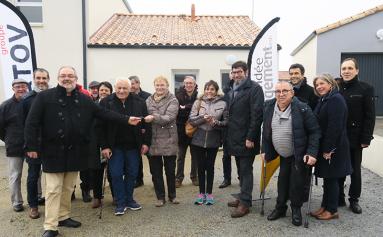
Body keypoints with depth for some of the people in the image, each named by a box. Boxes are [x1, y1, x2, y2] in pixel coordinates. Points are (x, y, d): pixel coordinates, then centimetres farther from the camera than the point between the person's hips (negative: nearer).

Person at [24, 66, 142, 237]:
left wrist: (126, 120, -2)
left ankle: (63, 216, 31)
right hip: (54, 151, -3)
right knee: (53, 189, 1)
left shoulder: (84, 99, 6)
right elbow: (32, 122, -7)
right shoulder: (44, 97, -5)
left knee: (68, 188, 15)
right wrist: (31, 146, -12)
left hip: (75, 151, 4)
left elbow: (104, 113, 5)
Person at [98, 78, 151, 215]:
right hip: (114, 146, -2)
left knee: (132, 173, 11)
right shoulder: (106, 103, -6)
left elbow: (146, 124, 3)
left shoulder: (139, 102, -1)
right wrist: (104, 146, -10)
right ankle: (120, 203, 16)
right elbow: (101, 126, -6)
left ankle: (129, 199, 29)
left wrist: (146, 142, -1)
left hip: (133, 145, 2)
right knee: (116, 174, 2)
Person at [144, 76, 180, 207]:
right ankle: (160, 197, 24)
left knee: (170, 170, 10)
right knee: (156, 171, 10)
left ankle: (172, 195, 28)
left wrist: (154, 118, -31)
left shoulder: (173, 101, -4)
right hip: (153, 140, 3)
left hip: (168, 140, -3)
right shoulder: (148, 100, 9)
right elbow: (144, 117, 13)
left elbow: (169, 118, -18)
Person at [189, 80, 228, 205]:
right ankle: (201, 193, 23)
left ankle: (209, 193, 23)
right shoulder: (198, 102, 2)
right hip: (198, 139, 1)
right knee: (201, 166, 10)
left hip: (213, 140, -1)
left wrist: (216, 123, -19)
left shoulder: (222, 104, -1)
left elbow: (226, 121, -2)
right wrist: (203, 118, -19)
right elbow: (191, 119, -4)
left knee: (210, 166, 9)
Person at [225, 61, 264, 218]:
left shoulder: (254, 88, -10)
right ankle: (243, 197, 28)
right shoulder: (232, 90, 15)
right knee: (241, 169, 16)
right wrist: (229, 134, 10)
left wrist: (250, 137, -20)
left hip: (246, 138, -8)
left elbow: (257, 115, -17)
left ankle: (245, 203, 8)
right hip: (235, 137, 8)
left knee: (246, 170, -1)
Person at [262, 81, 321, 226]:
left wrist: (312, 153, -23)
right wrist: (264, 150, 4)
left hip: (299, 155, -4)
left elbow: (314, 131, -16)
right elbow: (266, 131, 6)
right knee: (282, 181, 9)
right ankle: (280, 208, 26)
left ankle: (296, 210, 21)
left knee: (296, 182, 0)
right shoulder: (269, 107, -4)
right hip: (283, 155, 4)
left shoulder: (302, 108, -20)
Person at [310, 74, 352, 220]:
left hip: (333, 147, -9)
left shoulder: (336, 99, -16)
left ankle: (332, 210, 15)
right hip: (324, 146, 9)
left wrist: (328, 149, -22)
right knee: (327, 177, 15)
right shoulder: (324, 100, 13)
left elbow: (335, 126, -23)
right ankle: (325, 206, 25)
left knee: (331, 178, 2)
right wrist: (323, 148, 12)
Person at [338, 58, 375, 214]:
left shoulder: (365, 89, -4)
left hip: (355, 137, -2)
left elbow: (370, 116, -7)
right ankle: (339, 198, 24)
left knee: (355, 170, 11)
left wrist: (366, 138, -12)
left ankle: (354, 199, 25)